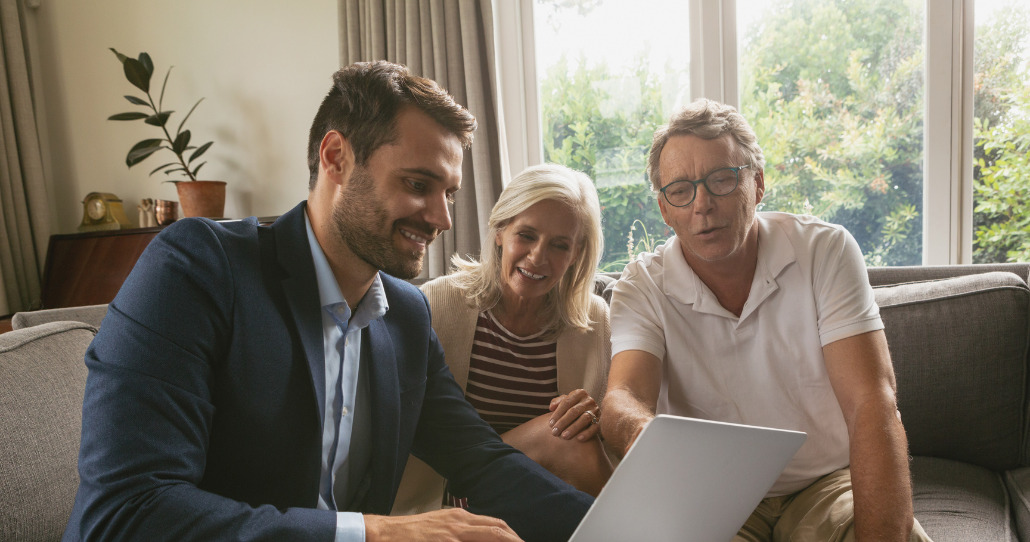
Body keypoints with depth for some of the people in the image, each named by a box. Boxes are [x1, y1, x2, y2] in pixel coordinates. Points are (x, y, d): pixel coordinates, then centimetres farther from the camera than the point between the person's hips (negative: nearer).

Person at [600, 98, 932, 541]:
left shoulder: (826, 251, -8)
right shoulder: (643, 288, -6)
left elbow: (872, 404, -16)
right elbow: (624, 396, -21)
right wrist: (642, 432, -47)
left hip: (828, 483, 1)